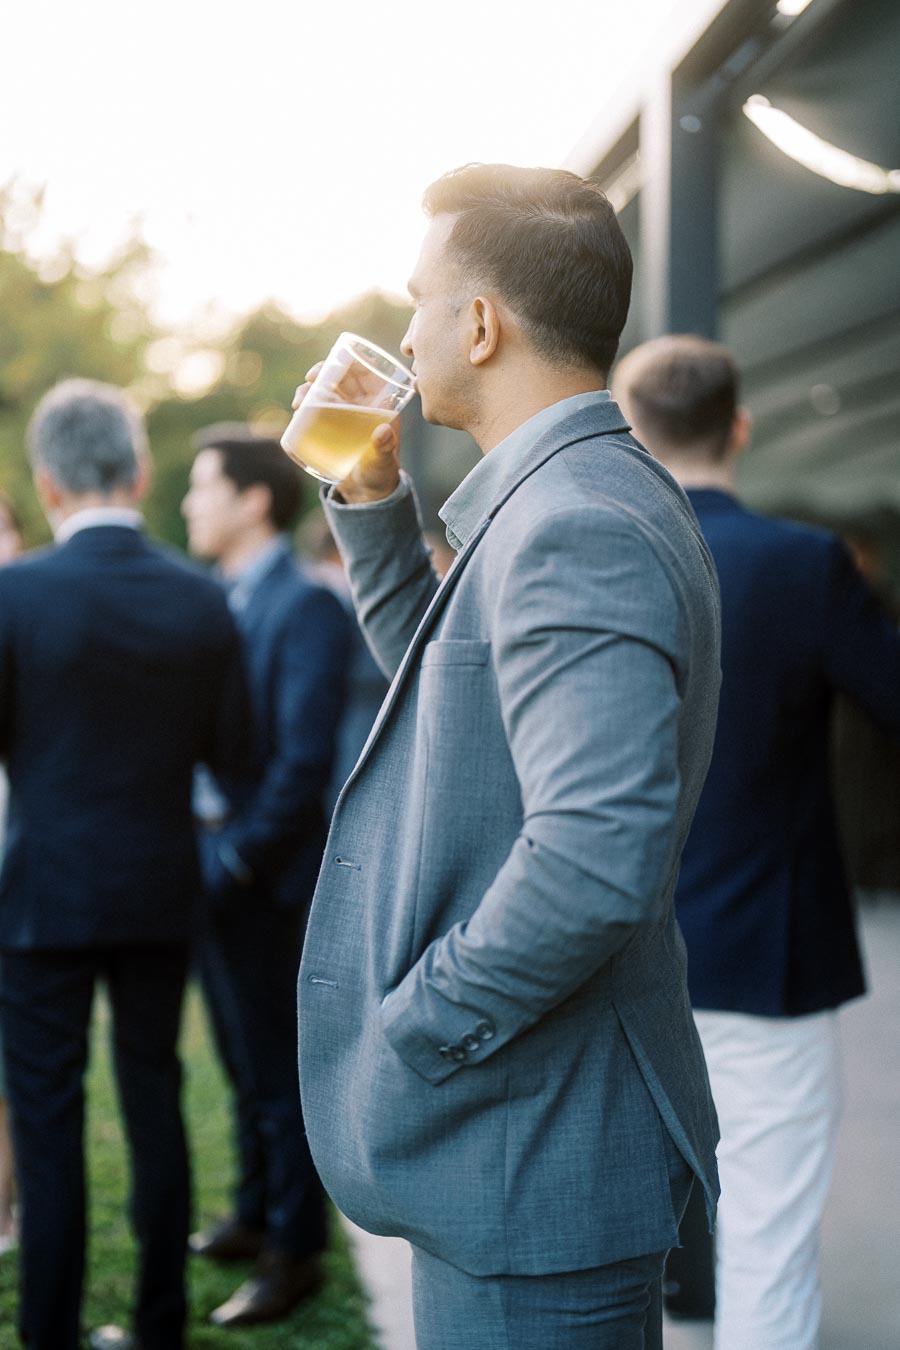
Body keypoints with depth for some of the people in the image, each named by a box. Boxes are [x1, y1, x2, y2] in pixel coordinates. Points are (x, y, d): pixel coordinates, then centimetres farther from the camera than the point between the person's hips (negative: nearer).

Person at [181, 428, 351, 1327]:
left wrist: (240, 859, -18)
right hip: (205, 867, 8)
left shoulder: (306, 608, -14)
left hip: (261, 877, -8)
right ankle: (255, 1215, 34)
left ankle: (294, 1253, 14)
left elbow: (304, 757, -19)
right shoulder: (221, 600, 11)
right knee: (243, 1061, 19)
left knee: (278, 1071, 2)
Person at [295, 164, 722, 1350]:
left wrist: (414, 1028, -21)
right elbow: (456, 678, 26)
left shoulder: (576, 530, -23)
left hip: (532, 1167, -10)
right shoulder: (580, 503, 11)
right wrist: (373, 503, 15)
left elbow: (600, 853, -34)